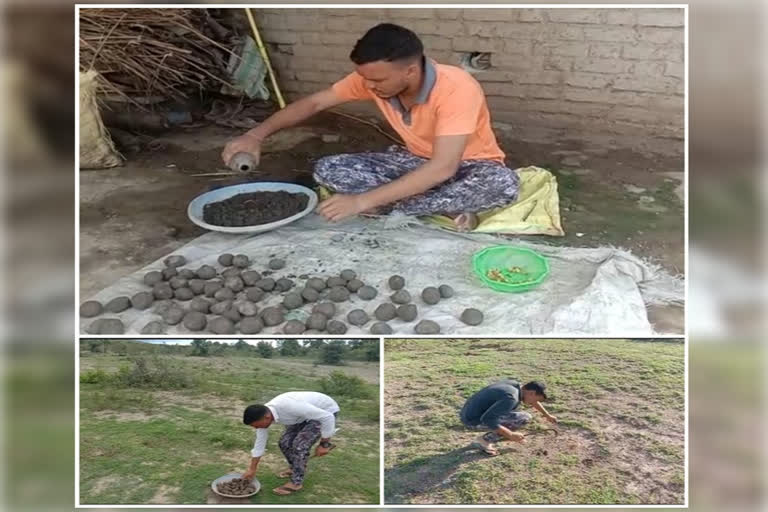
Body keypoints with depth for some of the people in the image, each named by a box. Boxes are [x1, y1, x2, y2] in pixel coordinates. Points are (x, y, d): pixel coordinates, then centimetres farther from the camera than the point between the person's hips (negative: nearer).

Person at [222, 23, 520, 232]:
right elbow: (315, 102, -6)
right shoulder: (373, 77, -17)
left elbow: (443, 169, -43)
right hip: (416, 160, 5)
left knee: (503, 184, -41)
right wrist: (257, 135, -20)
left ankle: (390, 210, -26)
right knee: (327, 170, -15)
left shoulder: (456, 88, -35)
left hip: (466, 165, -5)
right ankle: (447, 209, -19)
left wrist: (363, 201, -46)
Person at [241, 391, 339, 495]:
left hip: (327, 412, -7)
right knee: (284, 442, 2)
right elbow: (260, 443, 1)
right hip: (307, 412, 7)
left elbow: (327, 417, -33)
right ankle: (297, 468, 29)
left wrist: (324, 444, -22)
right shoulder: (263, 414, -16)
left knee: (300, 444, -18)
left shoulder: (290, 407, -41)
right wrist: (252, 470, 9)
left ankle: (296, 483, 1)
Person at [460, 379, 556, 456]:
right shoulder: (511, 398, -22)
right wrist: (511, 435, -21)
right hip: (474, 421, -10)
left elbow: (533, 400, 30)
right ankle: (485, 440, -7)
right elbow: (487, 419, -29)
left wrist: (547, 415, 42)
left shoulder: (515, 384, 8)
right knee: (524, 418, -11)